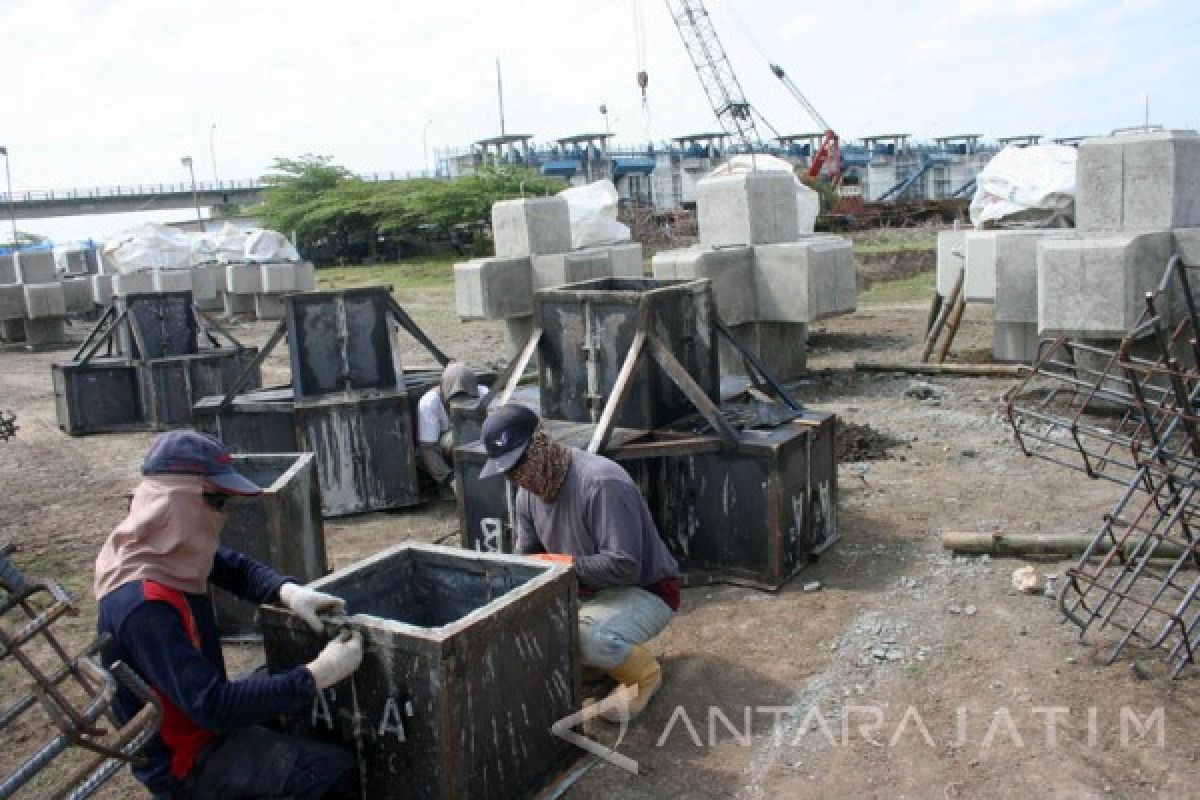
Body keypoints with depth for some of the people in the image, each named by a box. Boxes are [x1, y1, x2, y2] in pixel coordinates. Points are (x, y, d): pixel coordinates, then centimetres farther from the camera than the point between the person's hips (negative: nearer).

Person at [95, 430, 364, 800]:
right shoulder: (143, 608, -34)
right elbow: (212, 706, -37)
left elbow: (238, 569, 4)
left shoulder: (169, 549, -7)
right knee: (335, 770, -18)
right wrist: (317, 676, -36)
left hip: (203, 715, 9)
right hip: (183, 761, -9)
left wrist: (290, 592, -18)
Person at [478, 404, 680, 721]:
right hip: (584, 590, 8)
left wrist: (557, 563, -28)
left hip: (644, 591, -8)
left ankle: (644, 674, -2)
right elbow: (526, 557, 6)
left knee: (592, 637, -36)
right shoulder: (529, 490, -2)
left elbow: (624, 566, -32)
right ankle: (589, 658, 13)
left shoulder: (602, 482, -29)